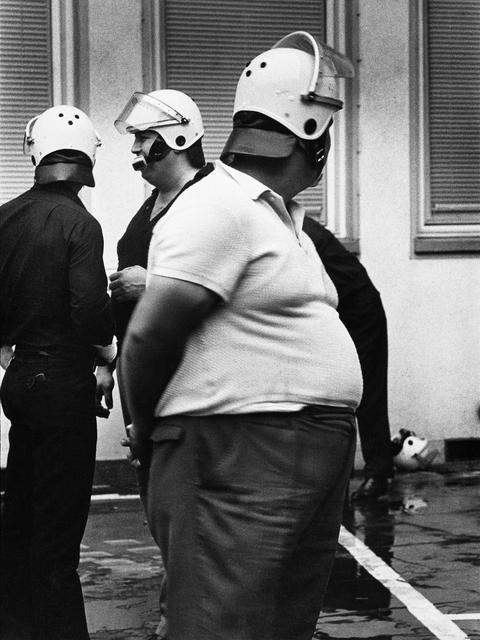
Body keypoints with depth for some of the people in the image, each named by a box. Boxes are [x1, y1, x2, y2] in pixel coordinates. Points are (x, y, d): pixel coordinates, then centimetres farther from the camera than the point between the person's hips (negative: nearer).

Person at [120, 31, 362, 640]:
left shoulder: (279, 216, 19)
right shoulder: (217, 208, -13)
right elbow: (147, 338, -16)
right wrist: (148, 430, -2)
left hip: (313, 469, 10)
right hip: (239, 459, -10)